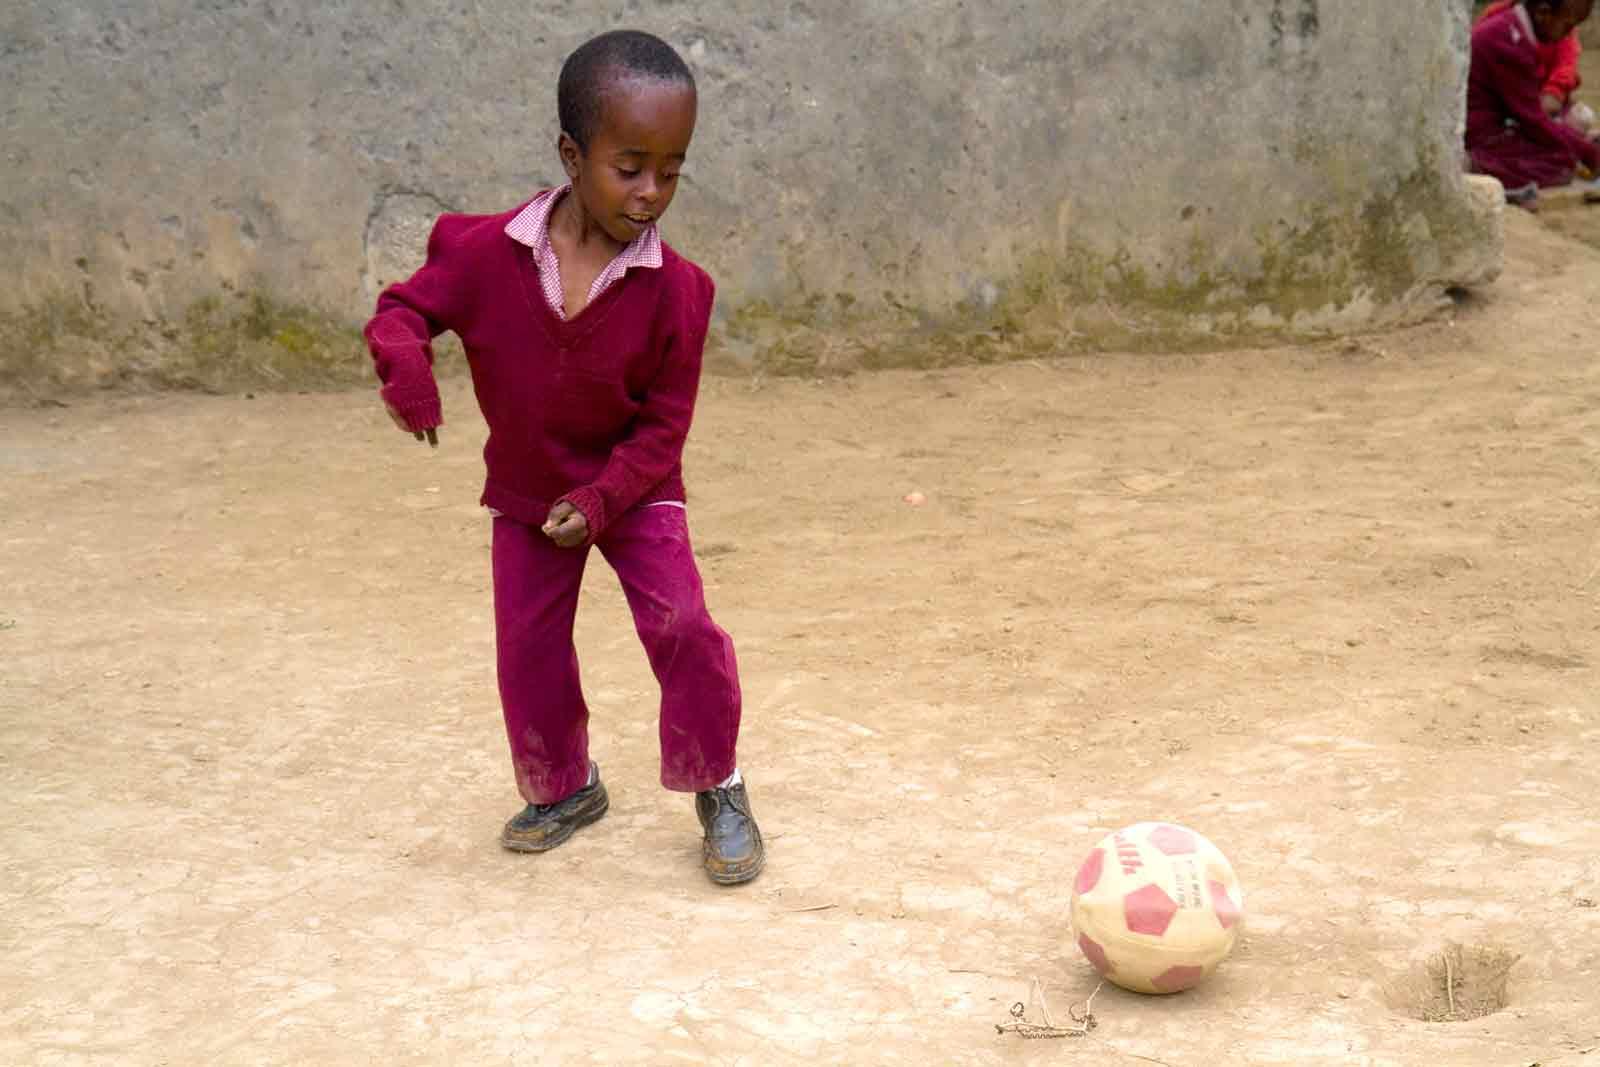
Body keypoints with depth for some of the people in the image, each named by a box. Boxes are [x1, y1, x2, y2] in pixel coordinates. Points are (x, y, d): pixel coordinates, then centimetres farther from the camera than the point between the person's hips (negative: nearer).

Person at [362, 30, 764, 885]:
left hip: (634, 491, -2)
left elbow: (665, 422, -14)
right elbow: (404, 310, -7)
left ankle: (718, 792, 3)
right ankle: (564, 789, 33)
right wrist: (406, 368, -30)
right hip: (525, 495, 2)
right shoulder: (489, 250, -19)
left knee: (682, 626, -17)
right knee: (527, 649, 9)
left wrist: (602, 499, -24)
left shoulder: (674, 287, -21)